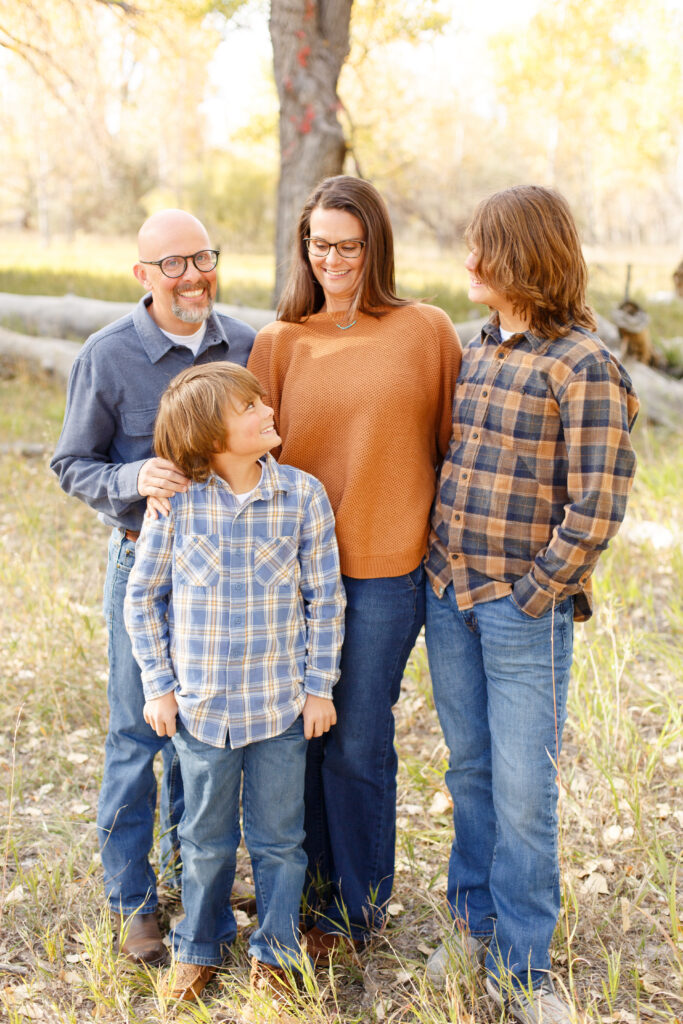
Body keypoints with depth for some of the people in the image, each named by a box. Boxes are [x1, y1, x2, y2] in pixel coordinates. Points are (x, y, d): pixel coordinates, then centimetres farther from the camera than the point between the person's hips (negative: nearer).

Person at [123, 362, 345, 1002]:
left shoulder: (303, 494, -8)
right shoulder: (176, 502, -11)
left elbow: (325, 598, 0)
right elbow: (142, 597, 1)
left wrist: (320, 685, 0)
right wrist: (158, 685, 0)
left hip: (281, 705, 0)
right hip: (200, 704, 0)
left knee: (278, 838, 13)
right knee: (206, 839, 16)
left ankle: (275, 950, 35)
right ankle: (200, 946, 39)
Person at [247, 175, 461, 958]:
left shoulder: (426, 331, 0)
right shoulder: (278, 342, 6)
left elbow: (454, 446, 5)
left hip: (386, 570, -3)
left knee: (358, 743, 4)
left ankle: (356, 907, 24)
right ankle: (312, 884, 33)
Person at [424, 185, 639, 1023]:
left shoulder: (583, 367, -12)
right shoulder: (475, 351, 10)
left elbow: (597, 505, -15)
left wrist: (534, 596, -14)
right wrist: (442, 563, 10)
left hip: (523, 609, -6)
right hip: (448, 597, 7)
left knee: (521, 790, 2)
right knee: (468, 771, 17)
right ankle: (473, 921, 33)